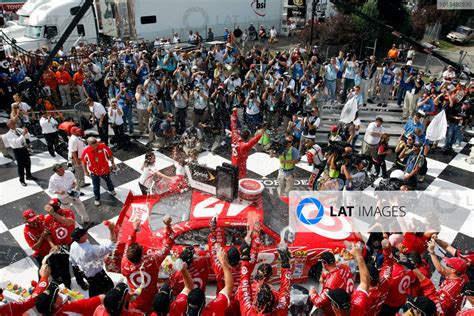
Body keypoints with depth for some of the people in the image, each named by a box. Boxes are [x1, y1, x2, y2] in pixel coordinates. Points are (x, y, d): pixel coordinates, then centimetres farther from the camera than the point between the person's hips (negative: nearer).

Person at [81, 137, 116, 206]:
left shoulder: (103, 146, -26)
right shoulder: (86, 151, -25)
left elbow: (110, 154, -8)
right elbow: (83, 162, -9)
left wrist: (113, 163, -2)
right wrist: (86, 171, -2)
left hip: (105, 169, 1)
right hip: (94, 172, -1)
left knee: (108, 181, 29)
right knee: (96, 186, 15)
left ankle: (111, 190, 60)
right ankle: (97, 199, 39)